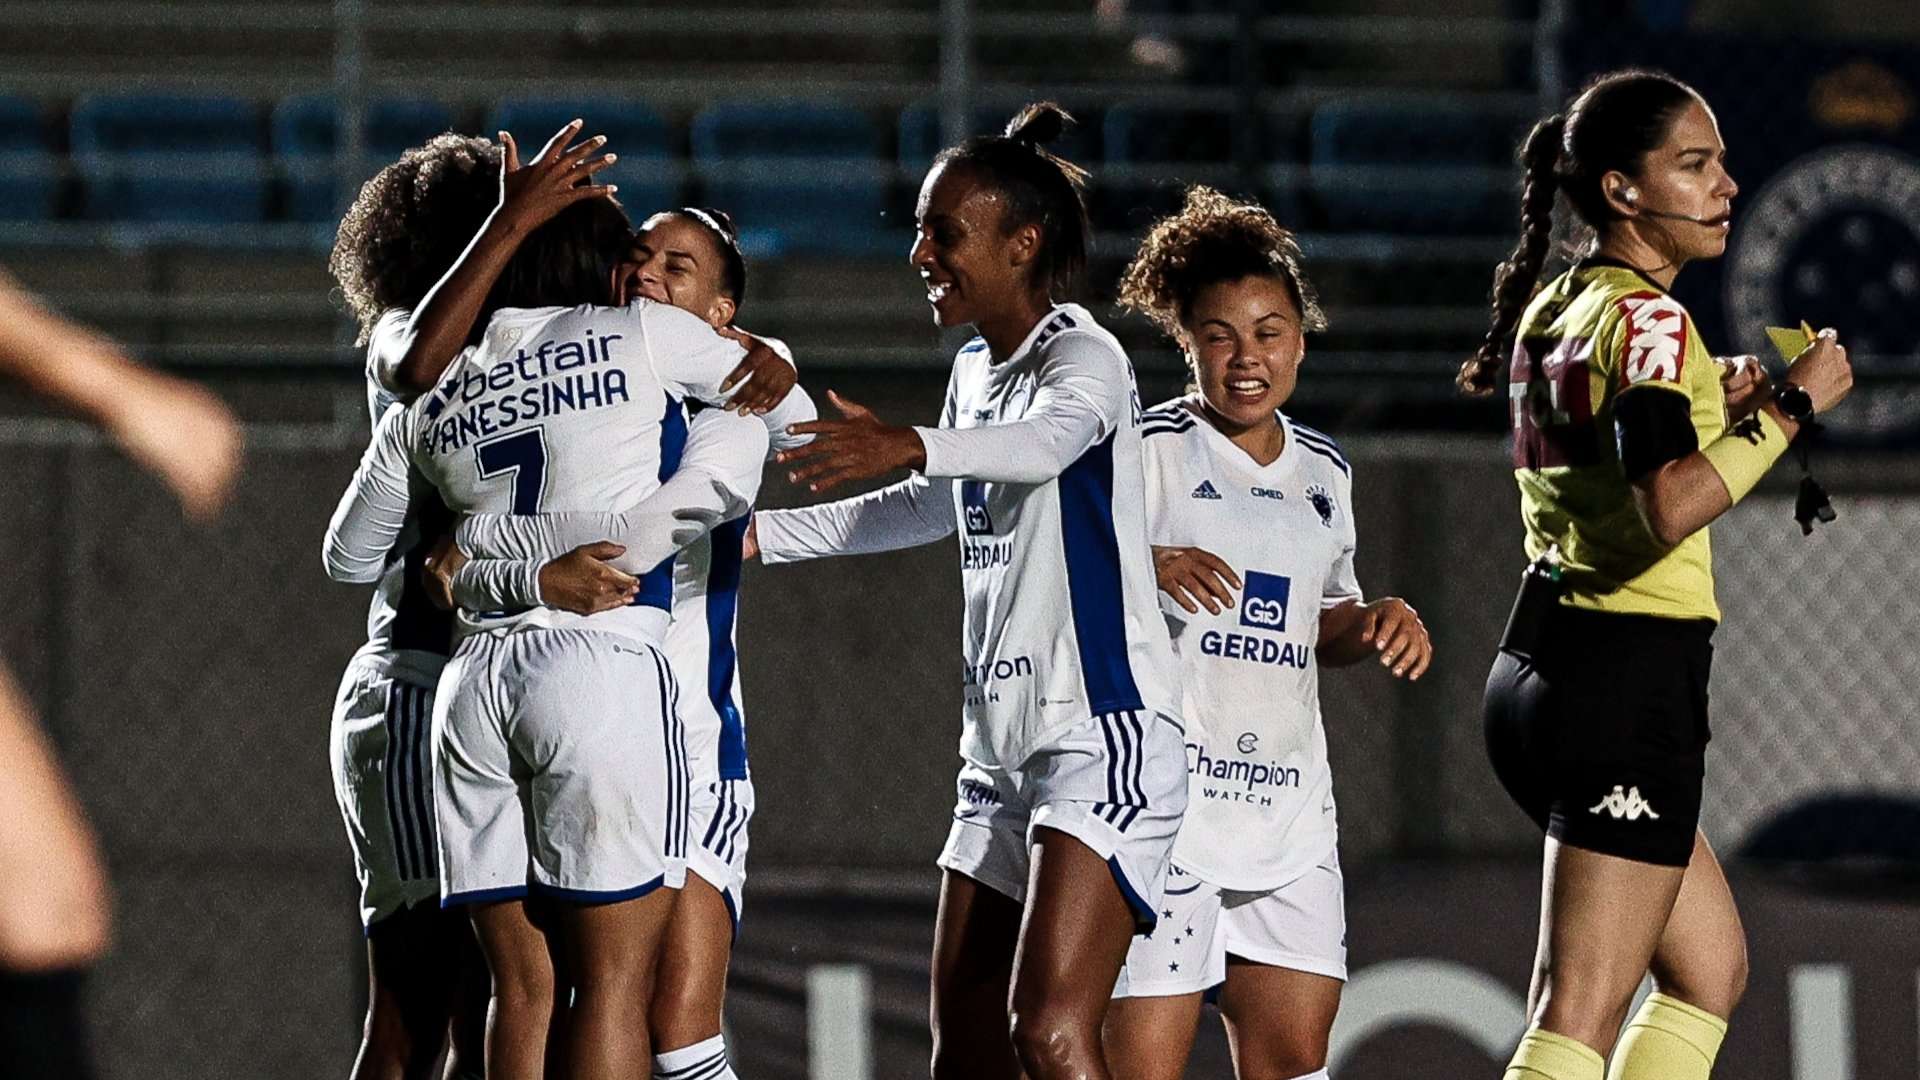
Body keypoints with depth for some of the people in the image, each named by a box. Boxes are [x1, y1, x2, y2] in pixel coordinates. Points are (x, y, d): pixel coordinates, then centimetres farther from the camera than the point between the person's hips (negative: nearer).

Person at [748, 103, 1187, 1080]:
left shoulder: (1080, 356, -10)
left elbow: (1048, 440, -35)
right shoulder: (974, 370, 16)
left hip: (1104, 736, -9)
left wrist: (909, 446, -53)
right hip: (1000, 747, 9)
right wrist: (765, 535, 34)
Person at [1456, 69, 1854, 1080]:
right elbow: (1669, 508, -29)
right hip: (1629, 671, -10)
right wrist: (1790, 406, -18)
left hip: (1545, 657, 10)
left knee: (1713, 968, 20)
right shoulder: (1649, 321, -14)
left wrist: (1716, 409, 14)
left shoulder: (1555, 310, 13)